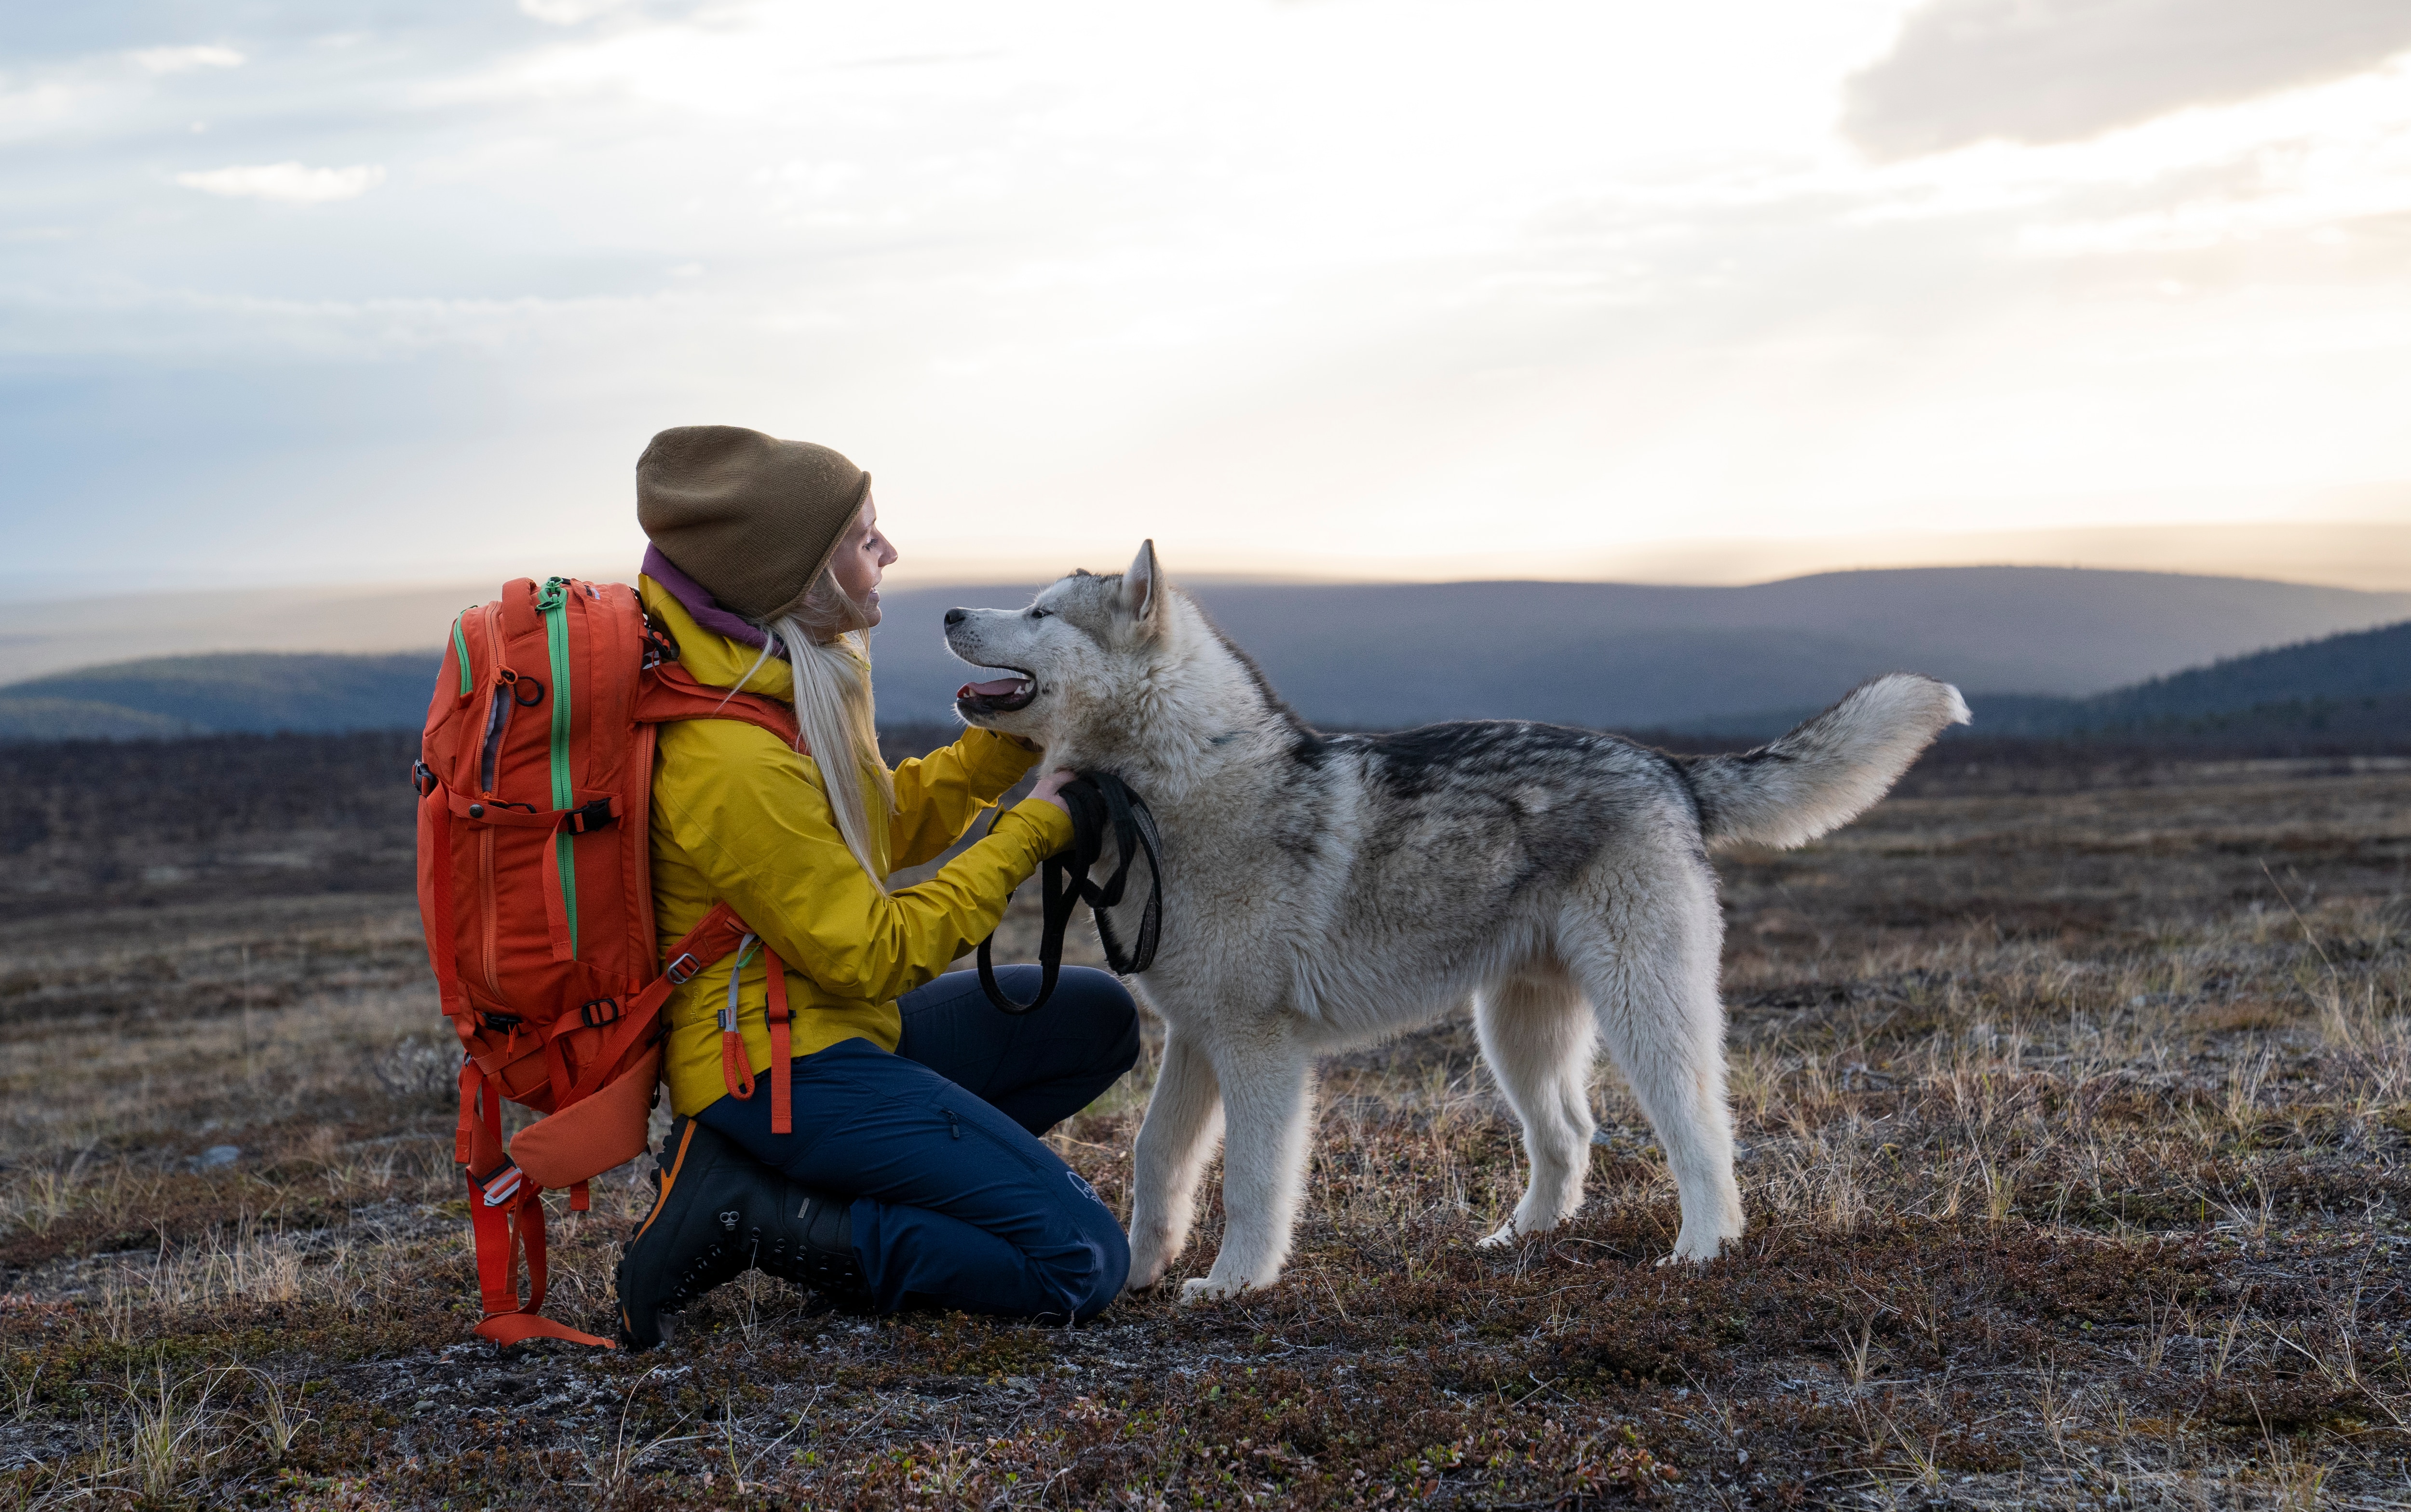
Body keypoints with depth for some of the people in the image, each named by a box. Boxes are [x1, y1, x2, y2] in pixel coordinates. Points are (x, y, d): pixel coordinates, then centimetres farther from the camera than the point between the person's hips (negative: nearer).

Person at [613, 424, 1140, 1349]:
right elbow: (872, 953, -19)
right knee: (1082, 1264, -11)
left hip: (829, 1023, 10)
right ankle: (748, 1216, -8)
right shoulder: (733, 766, -26)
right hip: (780, 1064, -10)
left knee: (1098, 1018, 18)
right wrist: (1030, 833, -11)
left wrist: (1009, 740, 5)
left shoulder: (797, 675, 3)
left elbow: (878, 835, 16)